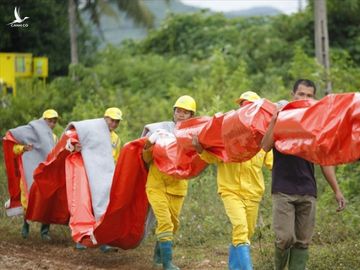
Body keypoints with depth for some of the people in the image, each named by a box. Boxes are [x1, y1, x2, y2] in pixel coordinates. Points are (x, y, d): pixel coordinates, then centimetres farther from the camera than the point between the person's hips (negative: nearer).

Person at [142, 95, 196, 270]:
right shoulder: (160, 129, -2)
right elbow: (147, 159, 2)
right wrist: (148, 147, -20)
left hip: (177, 186, 3)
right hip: (157, 185, -3)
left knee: (173, 223, 11)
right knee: (165, 222, -13)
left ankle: (158, 254, 32)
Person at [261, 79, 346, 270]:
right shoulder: (280, 118, 2)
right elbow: (265, 146, -13)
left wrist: (336, 190, 8)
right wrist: (275, 119, -20)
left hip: (308, 191, 3)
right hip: (283, 189, -3)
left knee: (303, 241, 1)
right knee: (285, 237, -12)